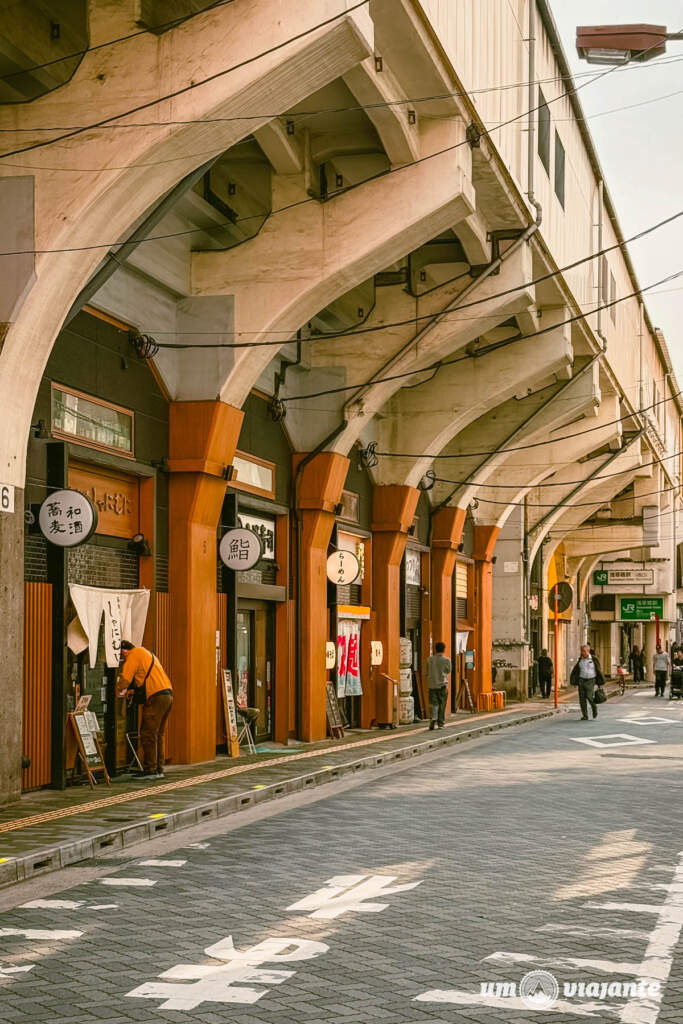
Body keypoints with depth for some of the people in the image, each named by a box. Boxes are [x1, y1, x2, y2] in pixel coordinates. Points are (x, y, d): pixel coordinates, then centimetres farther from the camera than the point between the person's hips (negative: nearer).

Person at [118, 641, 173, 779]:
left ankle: (150, 770, -5)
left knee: (148, 735, -5)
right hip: (168, 694, 9)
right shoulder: (147, 653, 26)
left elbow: (125, 678, -8)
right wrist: (132, 690, 23)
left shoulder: (134, 655, -2)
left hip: (156, 697, -9)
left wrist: (121, 692, 4)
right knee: (158, 735, 13)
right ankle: (158, 769, 14)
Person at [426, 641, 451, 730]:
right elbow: (448, 672, 8)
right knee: (442, 705, 8)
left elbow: (427, 672, 7)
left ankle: (433, 718, -23)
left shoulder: (430, 659, 0)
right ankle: (440, 723, 10)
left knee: (433, 703, 1)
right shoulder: (447, 660, -4)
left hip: (432, 685, 1)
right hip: (443, 685, -1)